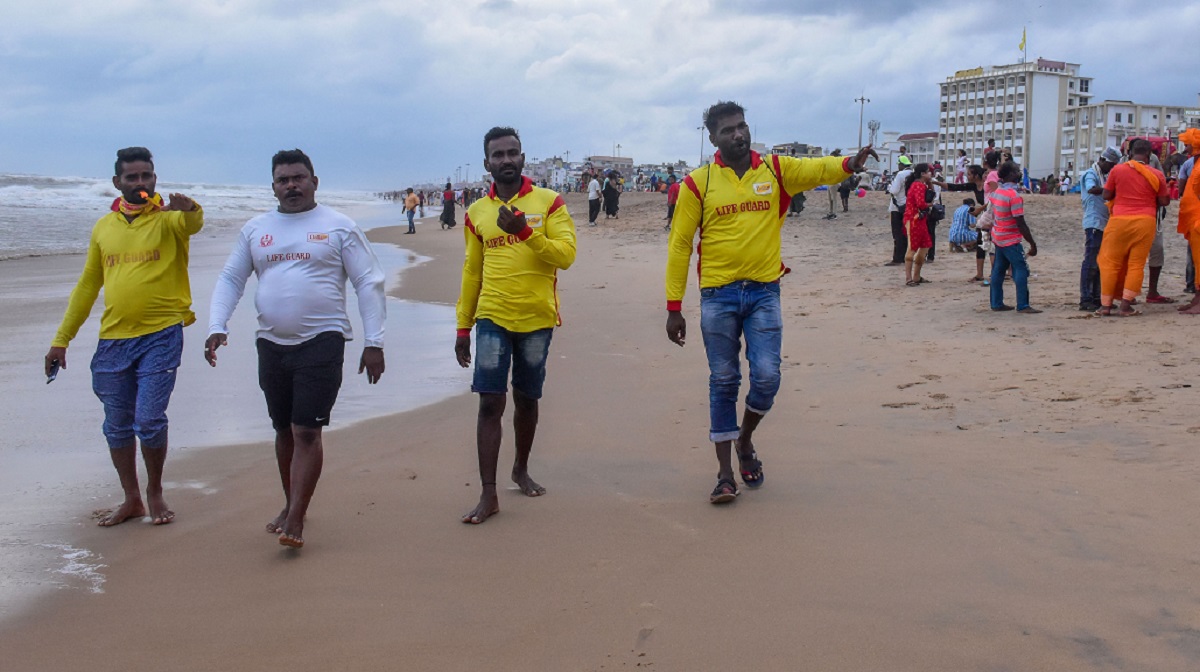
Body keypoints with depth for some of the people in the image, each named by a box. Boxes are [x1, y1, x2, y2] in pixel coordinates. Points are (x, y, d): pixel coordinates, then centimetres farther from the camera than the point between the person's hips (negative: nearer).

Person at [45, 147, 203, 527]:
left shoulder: (168, 218, -1)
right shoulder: (104, 227, 10)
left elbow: (193, 224, -26)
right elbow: (87, 285, 15)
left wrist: (189, 208, -50)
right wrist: (62, 339, 14)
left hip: (160, 337, -4)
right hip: (113, 339, 4)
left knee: (149, 421, -8)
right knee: (117, 426, 10)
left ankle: (155, 492, 16)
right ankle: (131, 499, 25)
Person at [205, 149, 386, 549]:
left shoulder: (339, 227, 1)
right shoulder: (255, 230, 11)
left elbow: (369, 284, -1)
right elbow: (230, 280, 14)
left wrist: (373, 343, -7)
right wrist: (217, 327, -2)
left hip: (322, 341, -4)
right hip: (271, 344, 4)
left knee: (307, 431, -9)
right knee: (284, 430, 13)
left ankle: (295, 520, -6)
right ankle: (290, 504, 28)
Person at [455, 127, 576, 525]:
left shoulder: (549, 203, 0)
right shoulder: (477, 213, 8)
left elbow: (566, 255, -10)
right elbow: (472, 272, 13)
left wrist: (525, 231, -23)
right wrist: (463, 327, 13)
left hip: (537, 320, 0)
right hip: (493, 319, 1)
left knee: (527, 400, 12)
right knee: (490, 402, -6)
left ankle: (521, 470, 34)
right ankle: (488, 494, -4)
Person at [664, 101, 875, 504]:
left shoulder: (776, 170, 5)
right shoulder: (698, 183, -1)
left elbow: (818, 170, -11)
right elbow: (679, 246, 0)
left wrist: (849, 164, -34)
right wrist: (674, 307, -3)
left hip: (764, 292, 1)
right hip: (717, 296, -1)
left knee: (767, 377, -4)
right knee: (723, 383, 5)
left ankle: (746, 439, 27)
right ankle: (725, 473, 15)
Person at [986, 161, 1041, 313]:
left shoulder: (997, 191, 5)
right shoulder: (1014, 195, -20)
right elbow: (1021, 224, -21)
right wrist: (1033, 244, -16)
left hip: (998, 237, 9)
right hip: (1011, 240, -9)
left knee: (999, 270, 11)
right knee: (1021, 270, -7)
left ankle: (996, 303, 15)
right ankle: (1023, 305, -9)